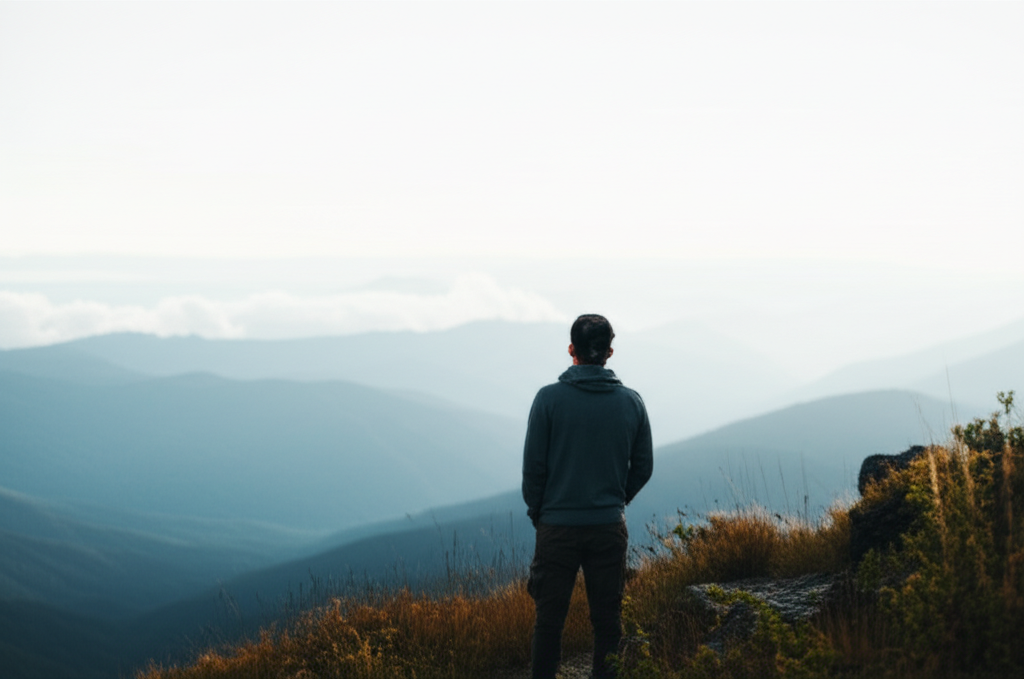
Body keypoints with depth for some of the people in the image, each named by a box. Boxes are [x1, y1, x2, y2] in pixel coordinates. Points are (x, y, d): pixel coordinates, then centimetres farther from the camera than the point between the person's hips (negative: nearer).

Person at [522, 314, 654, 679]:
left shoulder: (549, 398, -9)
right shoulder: (631, 402, 0)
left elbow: (533, 466, -7)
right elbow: (643, 467, 6)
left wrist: (537, 512, 8)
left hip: (558, 526, -2)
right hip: (610, 526, 2)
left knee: (549, 620, 5)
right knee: (608, 621, 9)